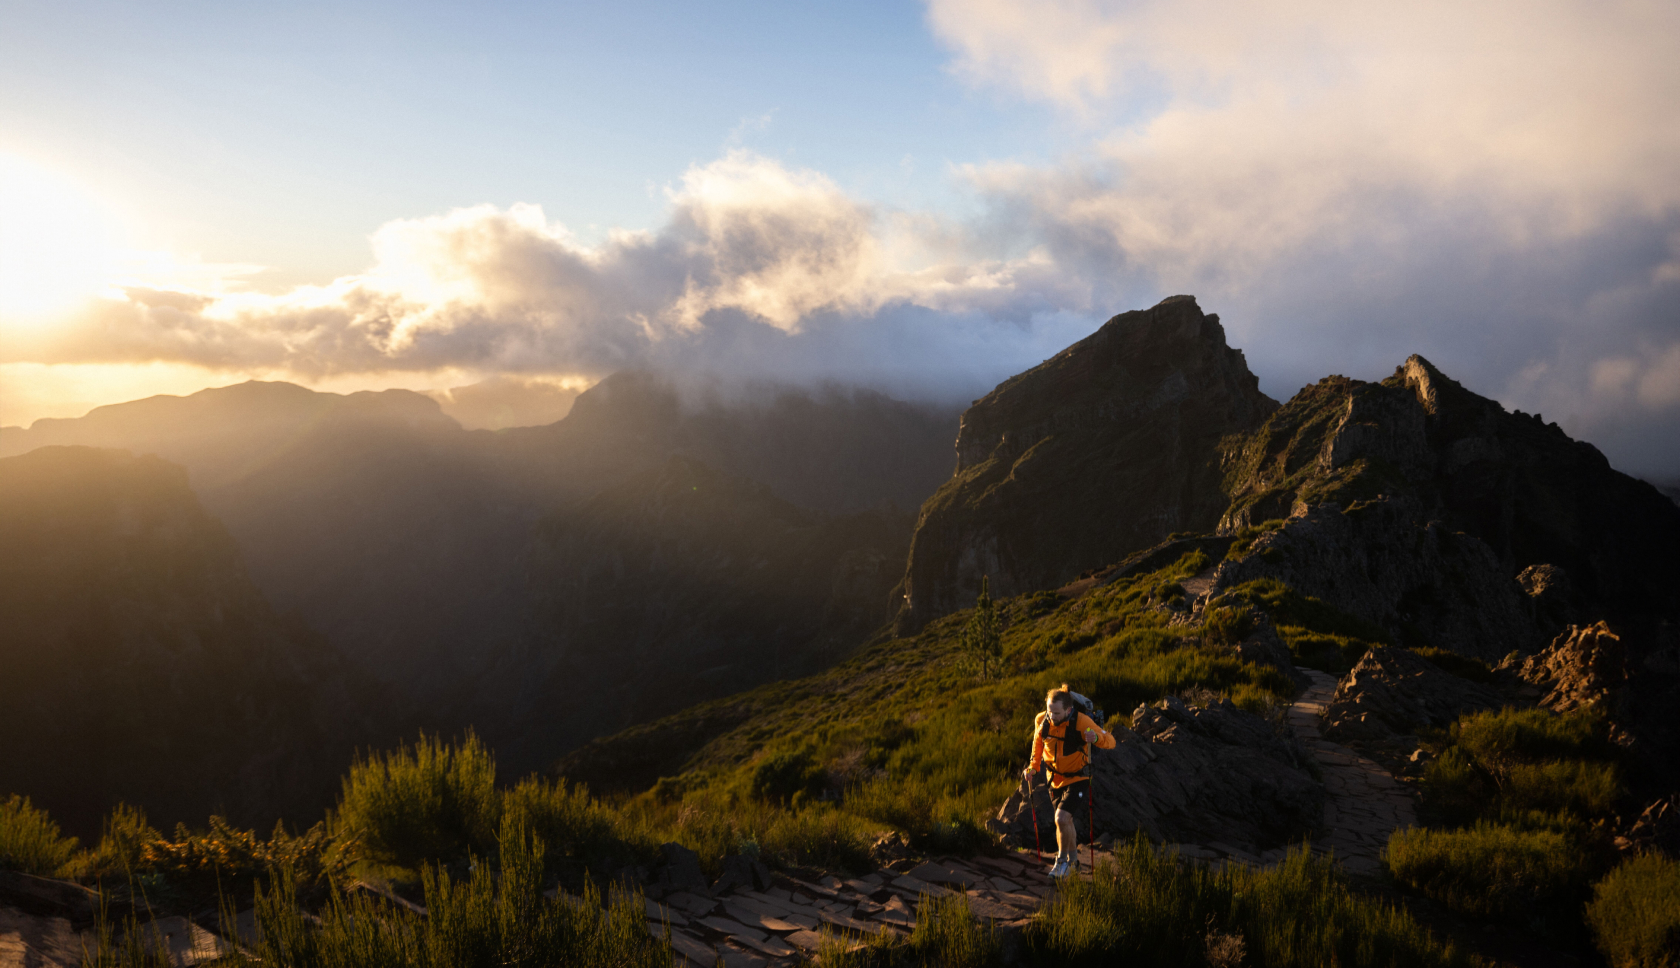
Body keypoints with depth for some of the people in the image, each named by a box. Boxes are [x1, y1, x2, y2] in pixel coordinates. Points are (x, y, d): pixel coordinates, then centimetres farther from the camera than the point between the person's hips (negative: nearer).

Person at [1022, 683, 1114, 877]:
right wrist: (1033, 767, -2)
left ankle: (1063, 859, 7)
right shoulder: (1041, 720, -12)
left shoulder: (1081, 722, -25)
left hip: (1077, 779, -5)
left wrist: (1096, 737, -44)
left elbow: (1110, 741, -23)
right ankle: (1073, 862, 38)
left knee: (1062, 818, -19)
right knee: (1066, 821, 16)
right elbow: (1038, 744, 9)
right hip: (1056, 780, 5)